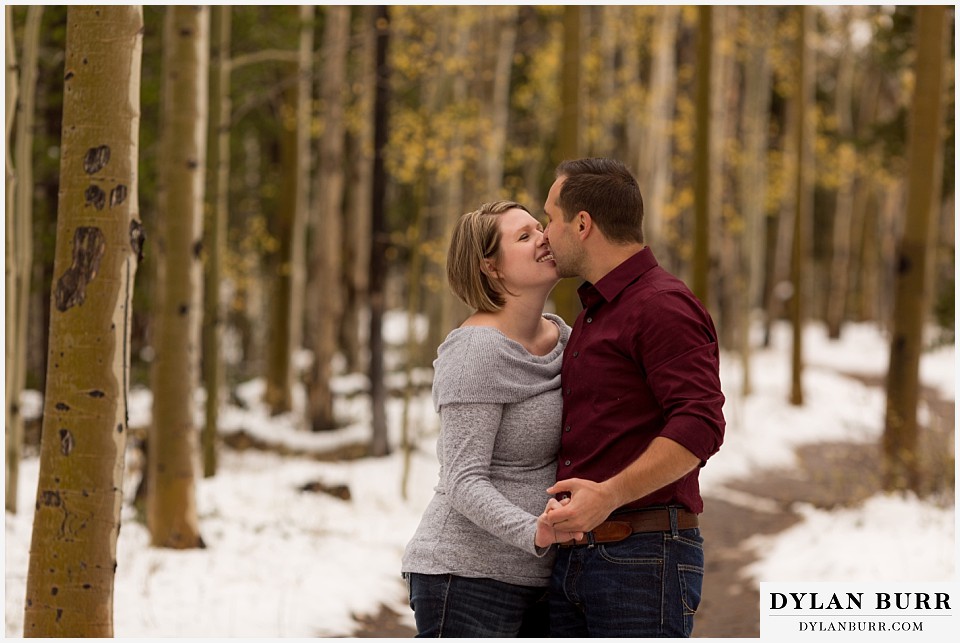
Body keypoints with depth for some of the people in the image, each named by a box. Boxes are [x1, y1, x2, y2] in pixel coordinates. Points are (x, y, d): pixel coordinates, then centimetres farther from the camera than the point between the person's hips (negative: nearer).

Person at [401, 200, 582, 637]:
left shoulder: (560, 336, 10)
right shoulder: (475, 350, -14)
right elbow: (464, 482, -19)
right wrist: (532, 532, -34)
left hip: (537, 579, 8)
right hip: (468, 576, -8)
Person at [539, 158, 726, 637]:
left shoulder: (662, 306, -9)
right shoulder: (591, 315, 22)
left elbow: (699, 425, -23)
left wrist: (609, 494, -31)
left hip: (644, 561, -9)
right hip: (572, 558, 9)